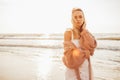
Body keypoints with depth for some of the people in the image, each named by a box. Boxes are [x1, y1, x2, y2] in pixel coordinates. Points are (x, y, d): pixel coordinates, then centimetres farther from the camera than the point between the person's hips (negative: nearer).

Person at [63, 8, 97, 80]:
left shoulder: (86, 33, 6)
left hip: (86, 70, 5)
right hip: (73, 71, -5)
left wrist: (84, 31, -9)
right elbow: (69, 54, -17)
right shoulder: (68, 32, -10)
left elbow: (91, 50, -11)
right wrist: (85, 52, -9)